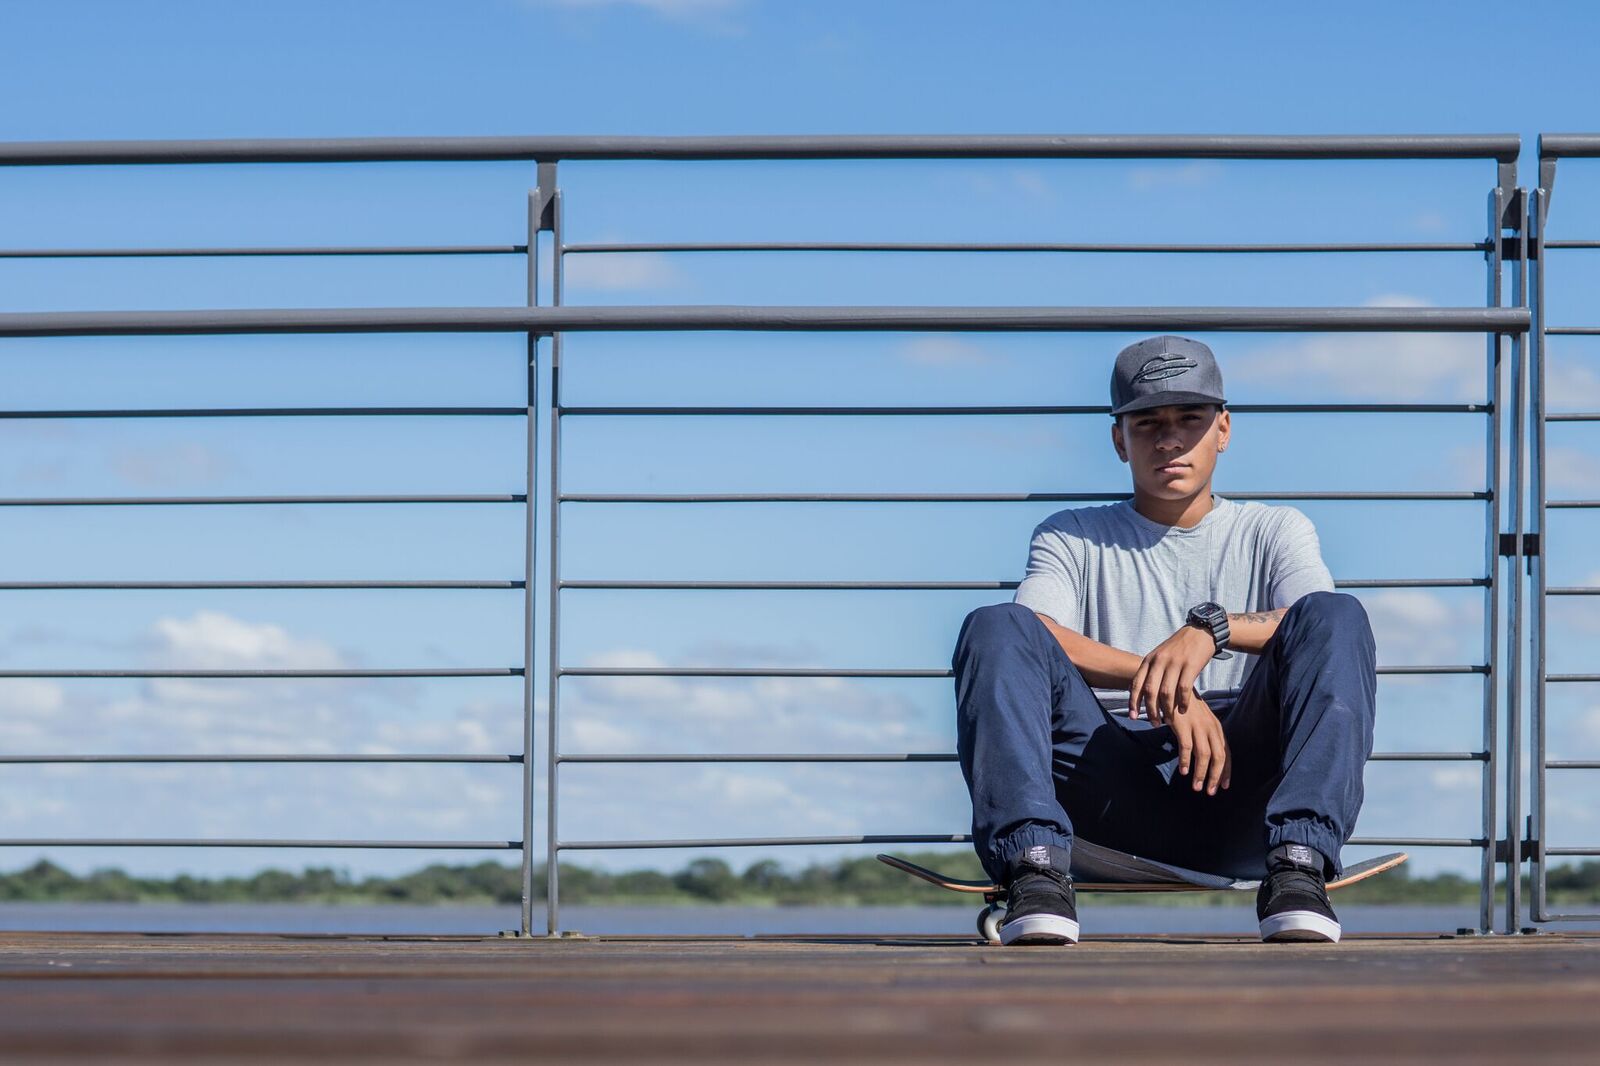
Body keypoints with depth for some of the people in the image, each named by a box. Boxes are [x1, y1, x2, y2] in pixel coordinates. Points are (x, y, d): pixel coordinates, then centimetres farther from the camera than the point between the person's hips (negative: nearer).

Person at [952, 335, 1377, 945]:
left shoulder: (1275, 533, 23)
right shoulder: (1072, 539, 22)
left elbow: (1322, 627, -1)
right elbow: (1032, 640, -1)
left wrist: (1211, 626, -21)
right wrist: (1163, 686, -17)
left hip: (1237, 791, 0)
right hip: (1115, 784, 0)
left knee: (1335, 617, -22)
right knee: (995, 628, -21)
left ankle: (1297, 873, -39)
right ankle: (1037, 875, -39)